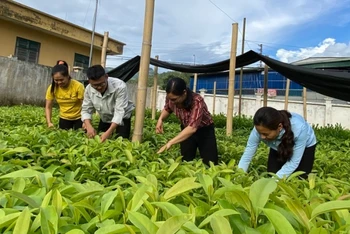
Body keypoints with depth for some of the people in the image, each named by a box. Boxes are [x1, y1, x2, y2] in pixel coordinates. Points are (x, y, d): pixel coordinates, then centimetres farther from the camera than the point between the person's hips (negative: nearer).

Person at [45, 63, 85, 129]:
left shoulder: (78, 86, -23)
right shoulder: (52, 88, -13)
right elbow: (48, 107, -7)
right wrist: (49, 122, -20)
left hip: (79, 118, -3)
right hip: (64, 118, 3)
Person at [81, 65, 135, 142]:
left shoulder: (120, 86, -34)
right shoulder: (88, 89, -18)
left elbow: (120, 112, -35)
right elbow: (86, 110, -12)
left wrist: (108, 132, -44)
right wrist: (89, 126, -32)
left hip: (122, 117, -4)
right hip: (105, 118, 4)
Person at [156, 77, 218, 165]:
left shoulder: (197, 101, -36)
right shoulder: (170, 98, -19)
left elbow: (192, 127, -45)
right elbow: (167, 109, 5)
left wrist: (170, 142, -51)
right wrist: (160, 119, -17)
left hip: (204, 131, -4)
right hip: (186, 130, 4)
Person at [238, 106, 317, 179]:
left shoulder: (298, 128, -43)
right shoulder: (260, 129, -36)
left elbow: (294, 162, -34)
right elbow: (246, 157, -30)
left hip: (305, 146, -2)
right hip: (278, 148, 2)